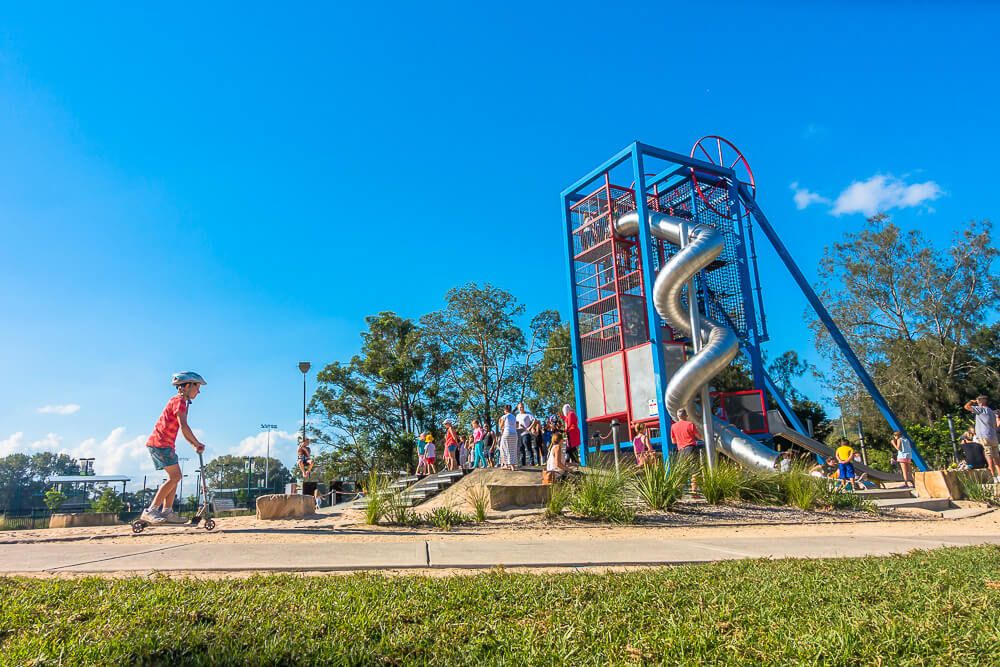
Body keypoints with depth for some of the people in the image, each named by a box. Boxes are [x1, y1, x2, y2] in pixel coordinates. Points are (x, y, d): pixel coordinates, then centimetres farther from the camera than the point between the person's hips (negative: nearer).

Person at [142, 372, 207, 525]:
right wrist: (197, 443, -13)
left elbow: (183, 429, 19)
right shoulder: (179, 401, -12)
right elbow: (184, 427, -23)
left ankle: (167, 512, 11)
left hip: (165, 444, 11)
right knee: (175, 476, -13)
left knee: (175, 477, 10)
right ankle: (150, 511, -13)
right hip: (159, 443, -11)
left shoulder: (180, 402, 20)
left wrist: (194, 445, 9)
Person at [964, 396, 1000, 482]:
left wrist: (972, 402, 8)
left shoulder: (982, 409, -5)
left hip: (985, 437, -8)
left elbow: (967, 406, -9)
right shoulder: (992, 412, 19)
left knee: (989, 457, -9)